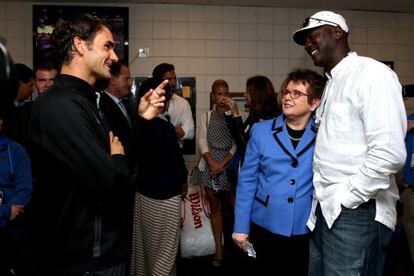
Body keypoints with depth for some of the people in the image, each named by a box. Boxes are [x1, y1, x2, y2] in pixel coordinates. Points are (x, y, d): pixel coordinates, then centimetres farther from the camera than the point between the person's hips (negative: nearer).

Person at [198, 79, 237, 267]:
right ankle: (218, 249, 14)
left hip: (229, 165, -2)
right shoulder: (206, 117, 7)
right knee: (215, 207, 7)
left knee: (235, 206, -5)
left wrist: (222, 164, -12)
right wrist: (212, 163, -12)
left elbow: (236, 144, -5)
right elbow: (202, 142, 0)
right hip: (210, 166, 2)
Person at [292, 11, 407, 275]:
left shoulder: (372, 74, -12)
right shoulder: (333, 82, 16)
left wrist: (346, 198, -15)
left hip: (356, 212, -8)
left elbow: (389, 153, -21)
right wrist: (324, 200, 10)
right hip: (326, 210, 8)